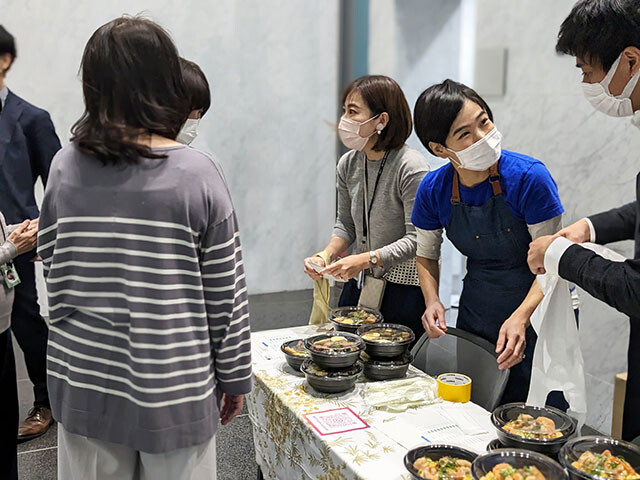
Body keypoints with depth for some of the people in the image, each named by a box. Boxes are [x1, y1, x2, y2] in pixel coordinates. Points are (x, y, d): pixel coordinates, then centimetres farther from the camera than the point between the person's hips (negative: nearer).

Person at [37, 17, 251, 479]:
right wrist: (234, 376, 3)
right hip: (173, 391, -3)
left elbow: (53, 271, 3)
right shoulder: (197, 174, -14)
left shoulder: (66, 168, -5)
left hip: (84, 385, 3)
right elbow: (226, 293, -8)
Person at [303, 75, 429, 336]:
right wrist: (326, 254, -8)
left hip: (405, 287, -5)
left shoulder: (411, 168, -18)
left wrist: (366, 259, -27)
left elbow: (417, 240, -20)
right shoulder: (348, 164, 1)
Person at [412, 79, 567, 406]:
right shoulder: (434, 189, -10)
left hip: (537, 310, -3)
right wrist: (432, 300, -11)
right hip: (474, 316, 4)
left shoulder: (528, 177, -21)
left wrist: (521, 317, -29)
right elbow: (426, 255, 7)